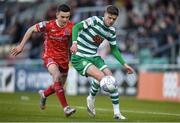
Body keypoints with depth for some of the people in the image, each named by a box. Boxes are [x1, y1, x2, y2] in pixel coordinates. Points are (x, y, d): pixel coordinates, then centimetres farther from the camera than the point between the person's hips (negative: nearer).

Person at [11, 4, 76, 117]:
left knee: (59, 86, 14)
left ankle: (44, 94, 49)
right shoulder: (47, 25, -17)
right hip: (50, 56, -3)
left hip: (64, 58, 3)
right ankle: (66, 108, -32)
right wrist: (21, 45, -1)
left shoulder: (71, 26, -15)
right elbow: (31, 29, -3)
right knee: (57, 76, -31)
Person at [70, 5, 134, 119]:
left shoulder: (111, 31, 5)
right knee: (101, 76, -27)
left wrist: (124, 64, 11)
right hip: (80, 58, -7)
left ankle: (117, 113, 4)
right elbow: (76, 27, -21)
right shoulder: (95, 21, -15)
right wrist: (74, 42, -37)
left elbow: (114, 49, 17)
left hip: (94, 57, 7)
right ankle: (91, 99, 2)